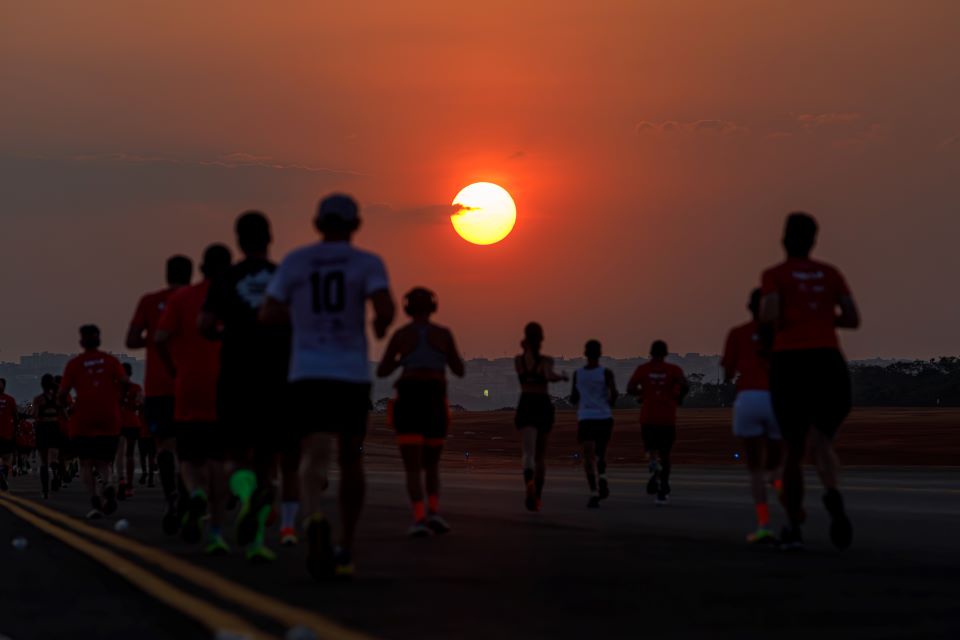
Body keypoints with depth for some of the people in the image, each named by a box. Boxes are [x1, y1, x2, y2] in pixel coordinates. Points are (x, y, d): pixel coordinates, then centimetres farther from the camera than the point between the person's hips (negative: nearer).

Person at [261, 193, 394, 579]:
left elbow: (268, 316, 4)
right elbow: (386, 308, -16)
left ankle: (314, 522, -45)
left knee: (314, 459, -12)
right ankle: (345, 552, 22)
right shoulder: (368, 263, 0)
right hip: (352, 374, 0)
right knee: (351, 458, 18)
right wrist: (381, 327, 8)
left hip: (307, 374, 0)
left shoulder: (295, 262, 6)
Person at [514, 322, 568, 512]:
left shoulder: (518, 360, 5)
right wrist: (562, 377, -8)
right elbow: (549, 376, -26)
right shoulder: (546, 360, -6)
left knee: (528, 452, -15)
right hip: (543, 406, 0)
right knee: (540, 454, 18)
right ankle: (538, 496, 25)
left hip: (525, 406, 0)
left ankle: (529, 483, -46)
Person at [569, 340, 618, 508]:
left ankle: (594, 493, -22)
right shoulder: (606, 373, -2)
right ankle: (602, 480, -5)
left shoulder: (577, 374, 4)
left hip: (585, 419, 0)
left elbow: (573, 399, 8)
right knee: (601, 455, 21)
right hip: (604, 418, 0)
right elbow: (614, 393, -14)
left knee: (589, 457, -6)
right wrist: (610, 405, 8)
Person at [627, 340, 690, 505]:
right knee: (665, 454, 11)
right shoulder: (673, 369, 1)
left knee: (651, 449, 17)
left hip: (648, 417, 0)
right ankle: (662, 492, 6)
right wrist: (679, 398, 5)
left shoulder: (643, 369, 2)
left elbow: (630, 389, -6)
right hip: (668, 418, 0)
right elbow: (685, 386, -14)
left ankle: (654, 467, -19)